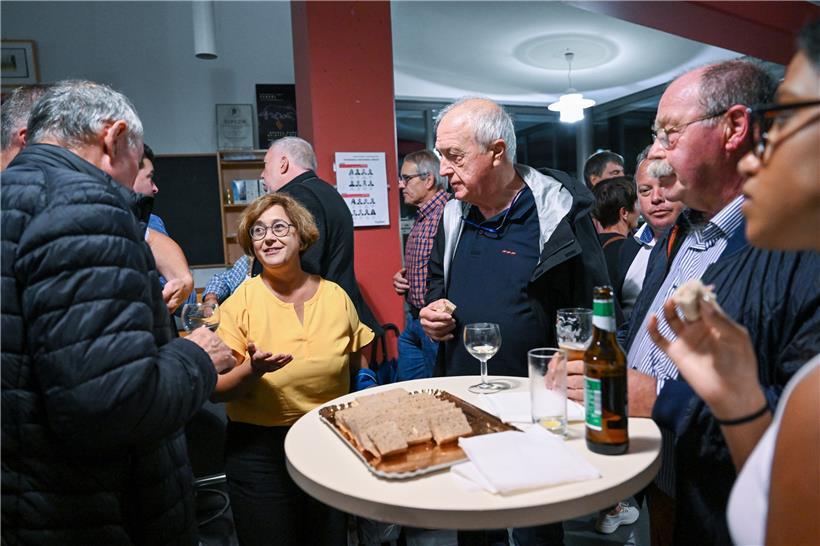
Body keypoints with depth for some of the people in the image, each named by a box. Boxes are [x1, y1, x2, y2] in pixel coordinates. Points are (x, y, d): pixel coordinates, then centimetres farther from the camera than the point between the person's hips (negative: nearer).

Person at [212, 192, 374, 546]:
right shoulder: (241, 302, -10)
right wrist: (252, 370, -28)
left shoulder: (335, 296, -1)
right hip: (260, 452, -3)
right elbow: (215, 391, -10)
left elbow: (357, 364, 11)